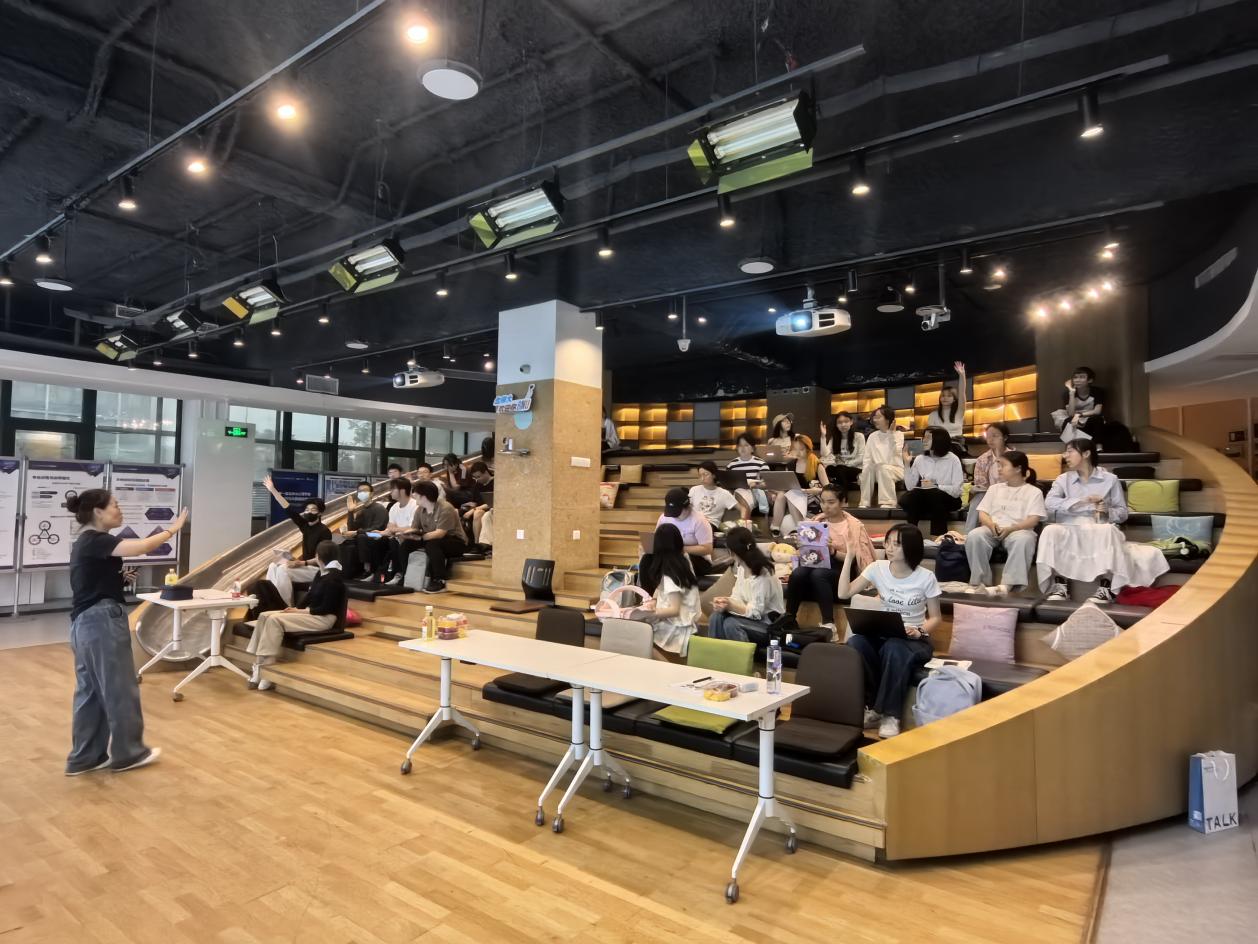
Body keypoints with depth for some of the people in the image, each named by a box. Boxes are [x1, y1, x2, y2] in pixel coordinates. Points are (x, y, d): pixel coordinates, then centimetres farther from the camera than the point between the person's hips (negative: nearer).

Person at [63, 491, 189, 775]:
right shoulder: (95, 540, -16)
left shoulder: (86, 543, 15)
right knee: (120, 689, 2)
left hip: (85, 623, 10)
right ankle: (127, 753, 13)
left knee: (90, 691, 14)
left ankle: (85, 757, 21)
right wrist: (173, 529, -20)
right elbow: (140, 547, -31)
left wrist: (120, 578, 7)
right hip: (103, 621, -10)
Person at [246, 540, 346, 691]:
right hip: (310, 613, 10)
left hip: (324, 618, -10)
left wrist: (300, 611, -15)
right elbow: (311, 596, 15)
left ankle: (267, 670, -23)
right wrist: (297, 608, -1)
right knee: (265, 616, -6)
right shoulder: (322, 573, 13)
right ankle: (259, 665, -14)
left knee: (275, 619, -25)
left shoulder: (334, 578, -16)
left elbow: (326, 609, -19)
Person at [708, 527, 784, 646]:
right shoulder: (741, 567, 2)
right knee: (717, 616, -16)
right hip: (752, 616, 8)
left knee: (730, 624, -29)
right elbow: (737, 597, 2)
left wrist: (731, 606, -34)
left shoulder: (763, 574, -24)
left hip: (770, 624, -7)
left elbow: (756, 612, -23)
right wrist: (725, 602, -19)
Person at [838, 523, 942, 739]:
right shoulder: (877, 568, 0)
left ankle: (890, 715, -24)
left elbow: (936, 618, 0)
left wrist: (919, 631, -21)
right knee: (855, 642, -31)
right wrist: (849, 557, -13)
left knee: (893, 648, -38)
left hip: (914, 640, -3)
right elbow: (843, 593, -8)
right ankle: (871, 706, -16)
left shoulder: (925, 577, -6)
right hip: (882, 634, 3)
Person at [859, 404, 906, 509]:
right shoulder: (872, 436, 11)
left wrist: (892, 433, -16)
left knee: (884, 469, -36)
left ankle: (888, 503, -40)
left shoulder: (898, 434, 2)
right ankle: (864, 503, -32)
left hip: (895, 469, -3)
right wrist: (863, 474, -13)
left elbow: (895, 452, -16)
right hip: (878, 471, 3)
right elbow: (867, 458, 4)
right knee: (868, 469, -30)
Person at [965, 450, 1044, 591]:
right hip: (992, 529, 3)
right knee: (974, 536, -31)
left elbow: (1033, 520, -3)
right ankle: (980, 582, -27)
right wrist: (991, 524, -11)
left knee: (1023, 540, -40)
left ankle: (1009, 585, -39)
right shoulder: (994, 488, 23)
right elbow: (982, 513, 14)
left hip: (1018, 530, -3)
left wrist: (1010, 529, -20)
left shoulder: (1034, 491, 10)